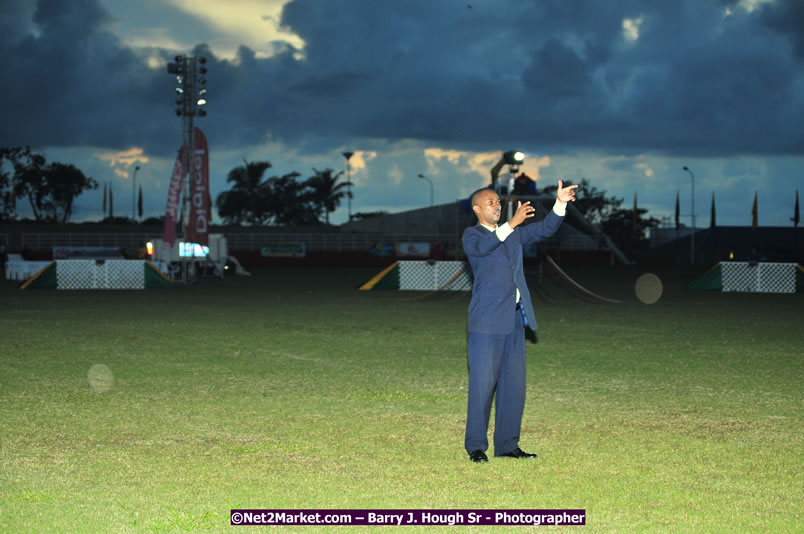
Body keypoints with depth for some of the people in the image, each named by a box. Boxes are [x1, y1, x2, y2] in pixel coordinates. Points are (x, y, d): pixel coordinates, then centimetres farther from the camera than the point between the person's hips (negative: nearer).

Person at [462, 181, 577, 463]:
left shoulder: (514, 233, 18)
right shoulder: (471, 235, -1)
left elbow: (544, 229, 10)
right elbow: (482, 246, -23)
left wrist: (560, 204, -6)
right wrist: (511, 224, -34)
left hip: (515, 319, 7)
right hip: (487, 321, -6)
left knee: (513, 383, 8)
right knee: (483, 383, -5)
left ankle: (507, 444, 15)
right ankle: (476, 446, 3)